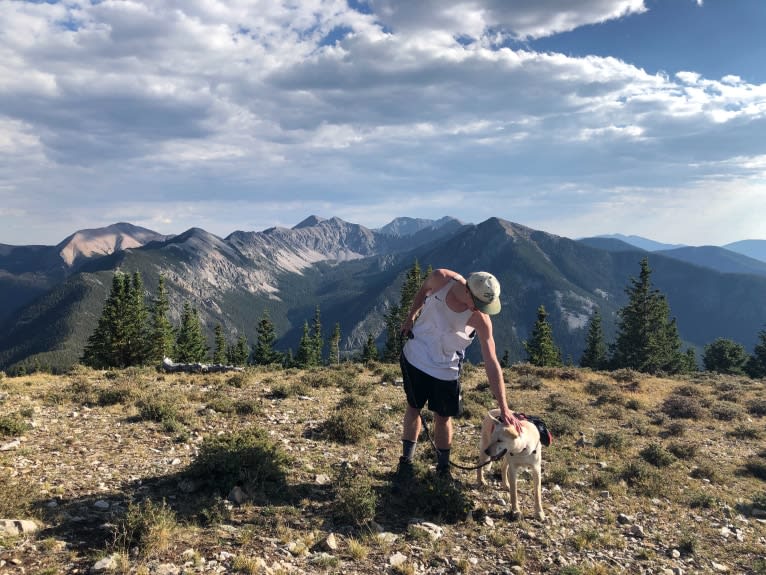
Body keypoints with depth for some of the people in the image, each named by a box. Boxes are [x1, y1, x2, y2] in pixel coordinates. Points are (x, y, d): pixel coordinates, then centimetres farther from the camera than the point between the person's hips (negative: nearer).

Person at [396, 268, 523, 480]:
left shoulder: (480, 319, -27)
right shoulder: (441, 279, -23)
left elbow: (491, 363, -27)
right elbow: (423, 291, 3)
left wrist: (504, 408, -28)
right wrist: (410, 318, -3)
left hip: (445, 369, -2)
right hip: (414, 357, 2)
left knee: (442, 418, 6)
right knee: (413, 407, 16)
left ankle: (443, 468, 26)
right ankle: (406, 459, 32)